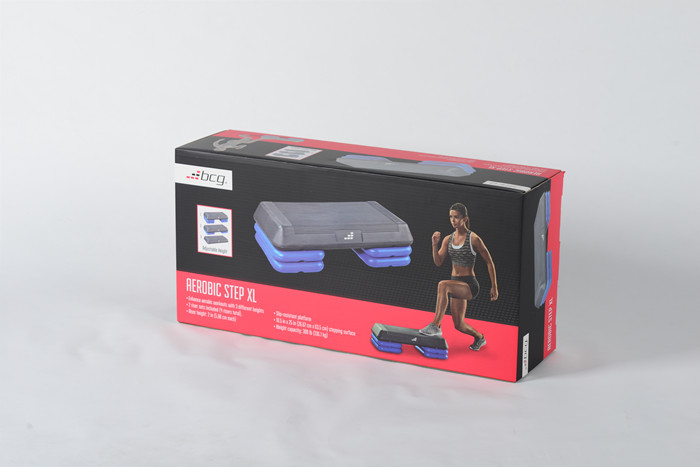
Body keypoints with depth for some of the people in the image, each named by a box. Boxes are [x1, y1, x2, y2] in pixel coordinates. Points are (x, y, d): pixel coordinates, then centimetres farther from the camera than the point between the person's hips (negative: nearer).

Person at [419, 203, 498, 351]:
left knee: (442, 285, -36)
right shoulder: (448, 239, 6)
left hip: (470, 285, -7)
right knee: (459, 326, 13)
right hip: (456, 285, 7)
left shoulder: (474, 239, -11)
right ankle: (479, 338, 44)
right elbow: (438, 262, 0)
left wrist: (494, 287, -5)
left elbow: (489, 263, -5)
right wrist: (435, 244, -16)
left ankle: (435, 326, -35)